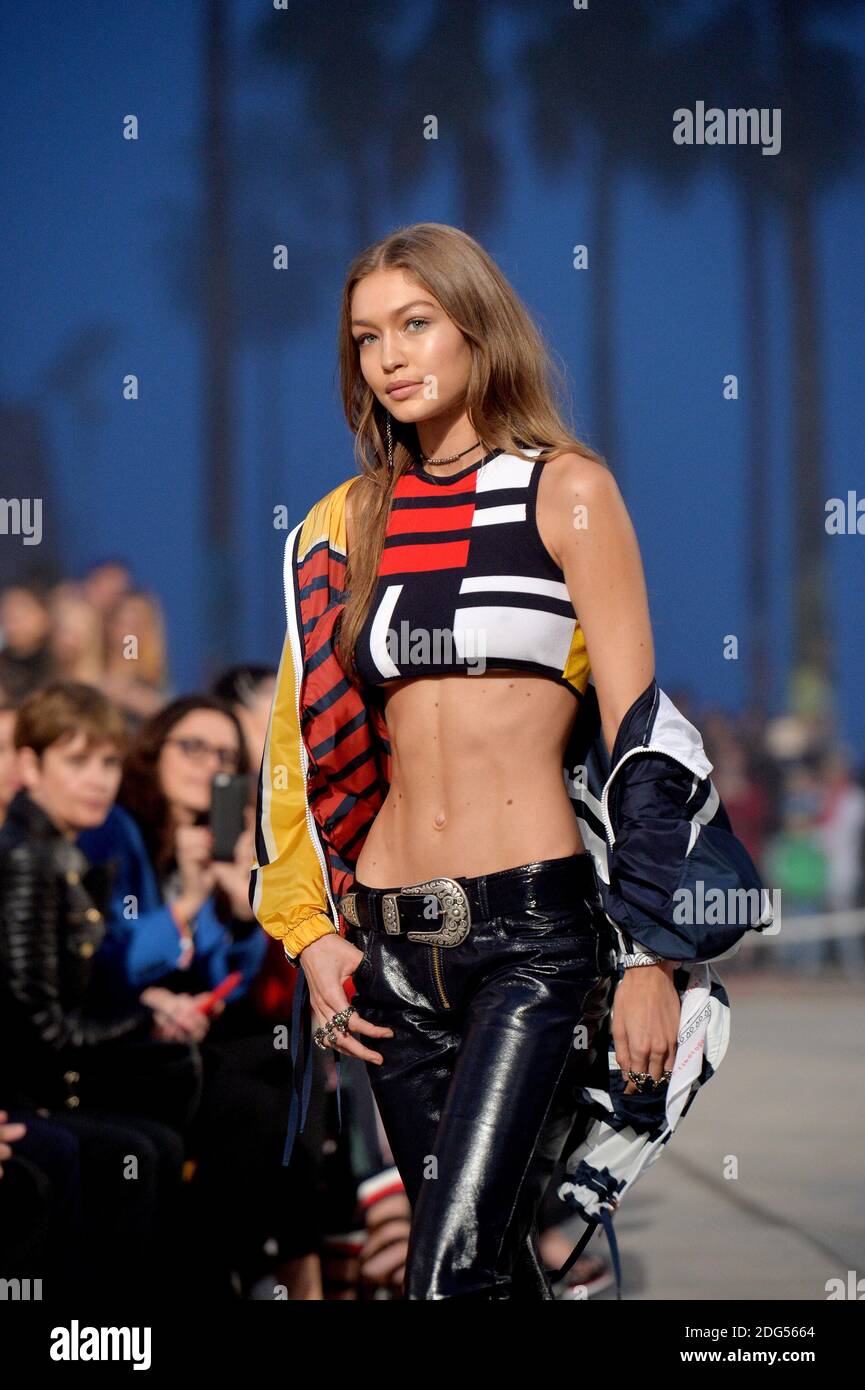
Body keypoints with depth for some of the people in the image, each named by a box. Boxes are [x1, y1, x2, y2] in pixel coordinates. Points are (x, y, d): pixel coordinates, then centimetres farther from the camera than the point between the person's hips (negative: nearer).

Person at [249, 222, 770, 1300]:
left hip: (537, 933, -5)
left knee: (455, 1266, -17)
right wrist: (310, 930, 5)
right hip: (393, 942, 5)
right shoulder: (348, 523, 14)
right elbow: (303, 743, 17)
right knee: (491, 1264, 8)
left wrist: (651, 962, -8)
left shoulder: (565, 492, 1)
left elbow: (634, 723, -3)